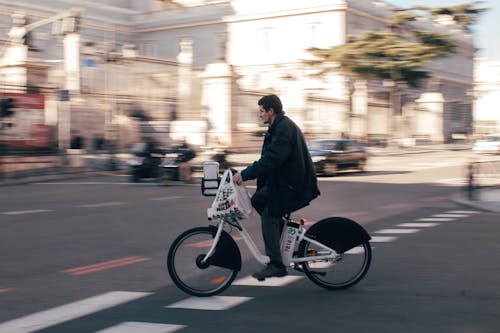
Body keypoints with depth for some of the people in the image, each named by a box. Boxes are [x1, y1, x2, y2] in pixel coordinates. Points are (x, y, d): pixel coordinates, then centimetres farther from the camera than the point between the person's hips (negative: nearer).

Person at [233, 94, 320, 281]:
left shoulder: (283, 128, -19)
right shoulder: (281, 126, 15)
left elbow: (271, 159, -28)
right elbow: (269, 158, 21)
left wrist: (245, 175, -25)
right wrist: (247, 173, 15)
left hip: (292, 184, -10)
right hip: (284, 180, 10)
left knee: (269, 216, -10)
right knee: (257, 200, 11)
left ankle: (275, 264, -9)